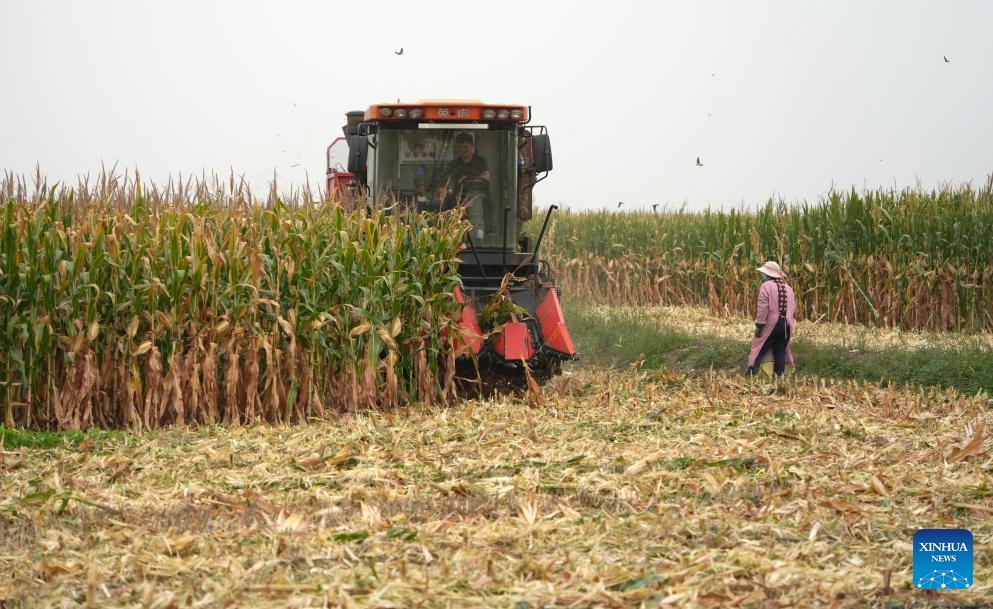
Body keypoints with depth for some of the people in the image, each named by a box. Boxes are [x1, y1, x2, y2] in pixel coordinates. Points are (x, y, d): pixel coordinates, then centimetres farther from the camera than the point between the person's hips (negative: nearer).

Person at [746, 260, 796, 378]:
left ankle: (750, 375, -9)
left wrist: (759, 325, -12)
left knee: (759, 350, -2)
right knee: (780, 352, 9)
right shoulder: (788, 288, 14)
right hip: (785, 325, 6)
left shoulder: (766, 286, -8)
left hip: (771, 325, -6)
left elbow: (763, 308, -15)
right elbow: (793, 308, 15)